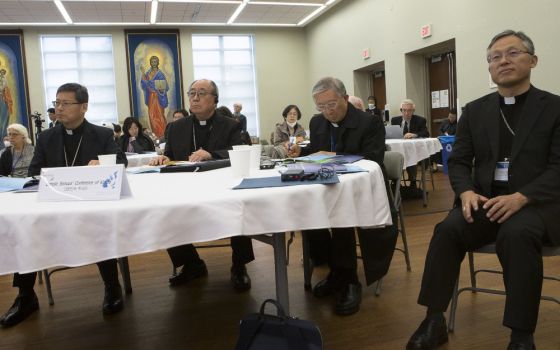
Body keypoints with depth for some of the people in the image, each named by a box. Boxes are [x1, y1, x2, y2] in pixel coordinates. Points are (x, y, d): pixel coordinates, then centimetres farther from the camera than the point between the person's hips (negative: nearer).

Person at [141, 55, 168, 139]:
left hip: (158, 97, -5)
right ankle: (155, 134, 10)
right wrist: (143, 80, -10)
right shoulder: (147, 73, 11)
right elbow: (144, 86, 7)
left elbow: (165, 87, -8)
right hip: (150, 97, 5)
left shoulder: (160, 74, -4)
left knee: (159, 115, -7)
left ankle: (161, 134, -2)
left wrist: (161, 89, -26)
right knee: (151, 115, 4)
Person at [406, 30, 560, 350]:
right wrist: (466, 192, -13)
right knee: (448, 229, -26)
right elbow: (458, 162, 9)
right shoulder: (475, 110, 12)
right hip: (484, 200, 3)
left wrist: (520, 197, -23)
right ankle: (434, 320, -16)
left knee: (517, 234, -35)